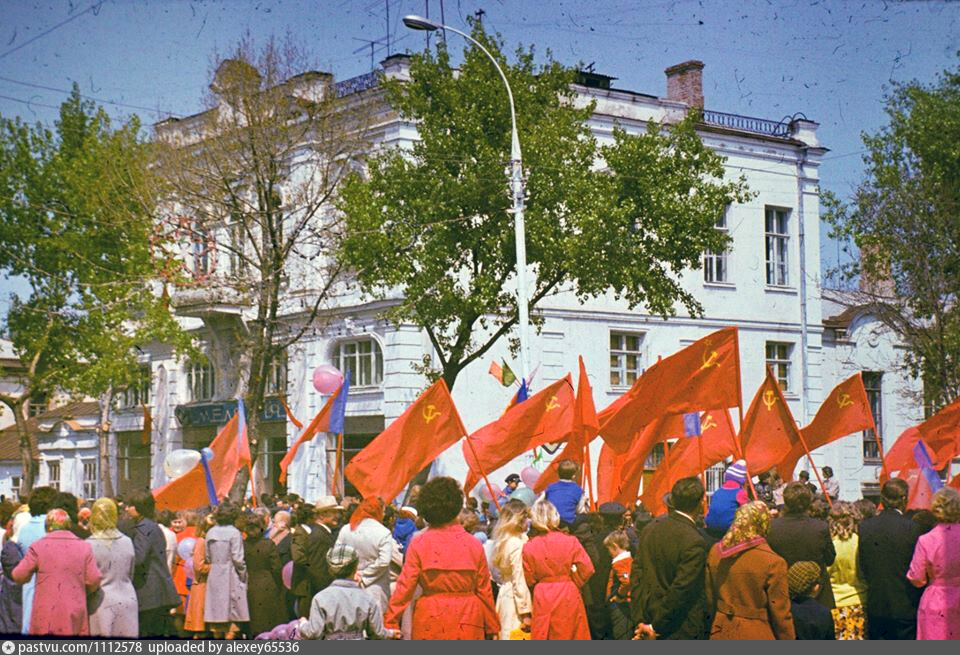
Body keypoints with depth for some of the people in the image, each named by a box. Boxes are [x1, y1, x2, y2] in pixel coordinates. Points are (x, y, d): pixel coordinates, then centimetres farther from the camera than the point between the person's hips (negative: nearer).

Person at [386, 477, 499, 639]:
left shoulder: (419, 543, -4)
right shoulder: (474, 545, 1)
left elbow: (405, 586, -7)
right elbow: (484, 590, 6)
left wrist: (391, 623, -2)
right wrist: (493, 627, 15)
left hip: (431, 621, -1)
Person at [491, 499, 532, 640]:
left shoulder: (503, 541, 9)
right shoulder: (518, 544, -17)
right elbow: (519, 581, -17)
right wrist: (525, 612, -14)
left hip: (505, 594, 9)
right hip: (516, 598, -9)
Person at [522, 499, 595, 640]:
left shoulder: (528, 547, -6)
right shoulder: (570, 541, -7)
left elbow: (528, 580, -1)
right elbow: (586, 569, -7)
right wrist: (573, 583, 8)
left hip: (542, 601, 0)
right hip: (569, 596, 0)